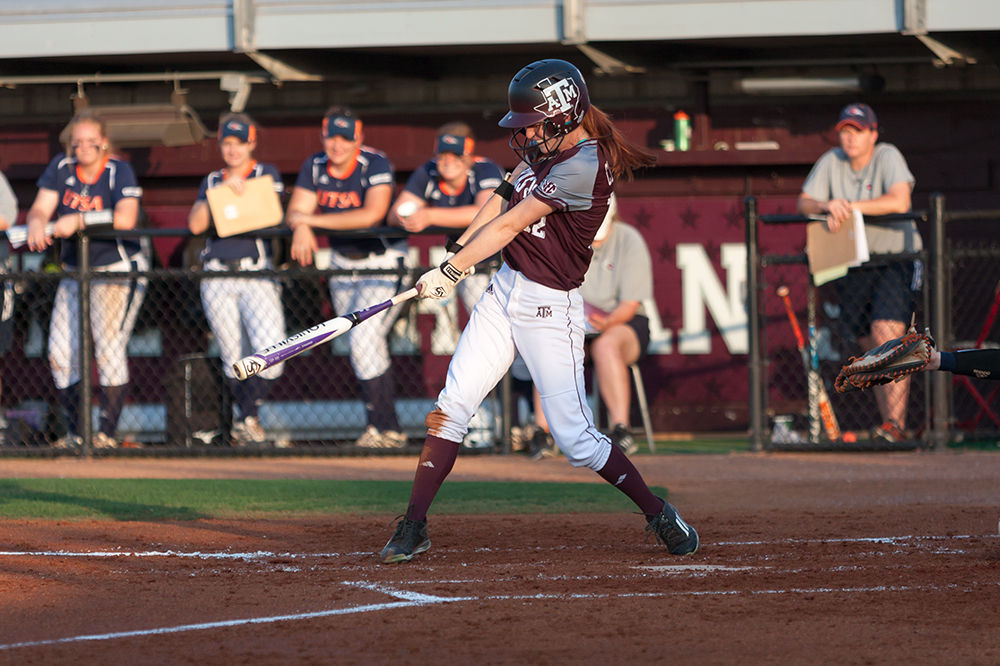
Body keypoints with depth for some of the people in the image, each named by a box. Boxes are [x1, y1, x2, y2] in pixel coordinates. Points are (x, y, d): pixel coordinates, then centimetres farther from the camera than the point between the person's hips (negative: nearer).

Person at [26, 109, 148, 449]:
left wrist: (78, 221, -27)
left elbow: (125, 219, -24)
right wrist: (36, 225, -27)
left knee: (109, 347, -16)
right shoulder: (61, 168, 4)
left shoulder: (119, 171, -11)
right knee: (61, 353, 0)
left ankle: (107, 432, -11)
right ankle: (75, 433, 10)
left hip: (118, 271, -5)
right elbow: (41, 208, -4)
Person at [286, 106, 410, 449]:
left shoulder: (375, 164, -20)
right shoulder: (315, 166, -2)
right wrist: (301, 228, -31)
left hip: (382, 263, -6)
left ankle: (386, 428, -12)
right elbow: (295, 212, -5)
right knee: (361, 344, 10)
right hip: (342, 263, 6)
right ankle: (381, 424, 18)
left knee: (365, 339, -17)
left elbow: (372, 215, -33)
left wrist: (314, 219, -28)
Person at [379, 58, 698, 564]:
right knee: (451, 407, 1)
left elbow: (510, 224, -20)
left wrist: (450, 271, -16)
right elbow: (503, 199, 15)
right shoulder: (548, 147, 5)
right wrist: (459, 254, 3)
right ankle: (413, 528, 4)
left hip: (550, 308, -8)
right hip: (504, 291, 8)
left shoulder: (584, 166, -22)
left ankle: (659, 514, 11)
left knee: (575, 438, -6)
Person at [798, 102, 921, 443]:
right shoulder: (831, 162, 4)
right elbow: (803, 203, 0)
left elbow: (899, 201, -27)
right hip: (852, 266, 5)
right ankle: (890, 425, 15)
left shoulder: (888, 157, -11)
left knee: (887, 333, -21)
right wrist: (827, 206, -22)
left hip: (897, 259, -5)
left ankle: (895, 424, -24)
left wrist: (850, 206, -26)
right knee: (872, 348, 7)